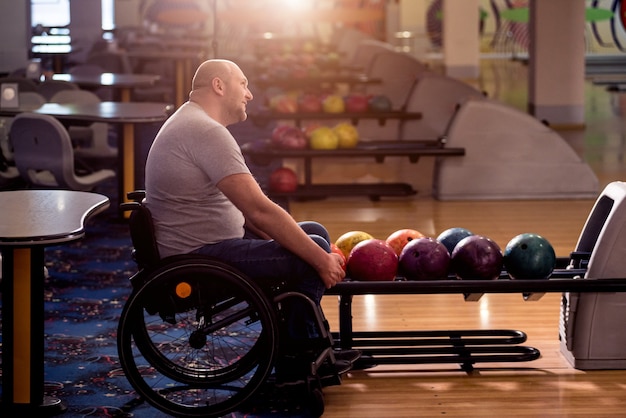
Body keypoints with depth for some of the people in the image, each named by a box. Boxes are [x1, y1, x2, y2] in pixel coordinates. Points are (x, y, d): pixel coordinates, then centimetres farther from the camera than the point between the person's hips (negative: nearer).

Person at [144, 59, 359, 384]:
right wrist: (320, 259, -20)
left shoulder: (192, 124, 16)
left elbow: (246, 206, 18)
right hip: (197, 259, -11)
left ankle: (309, 346, 17)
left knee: (314, 233, 14)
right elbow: (259, 209, -25)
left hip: (204, 244, 11)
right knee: (314, 249, -15)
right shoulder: (205, 131, -20)